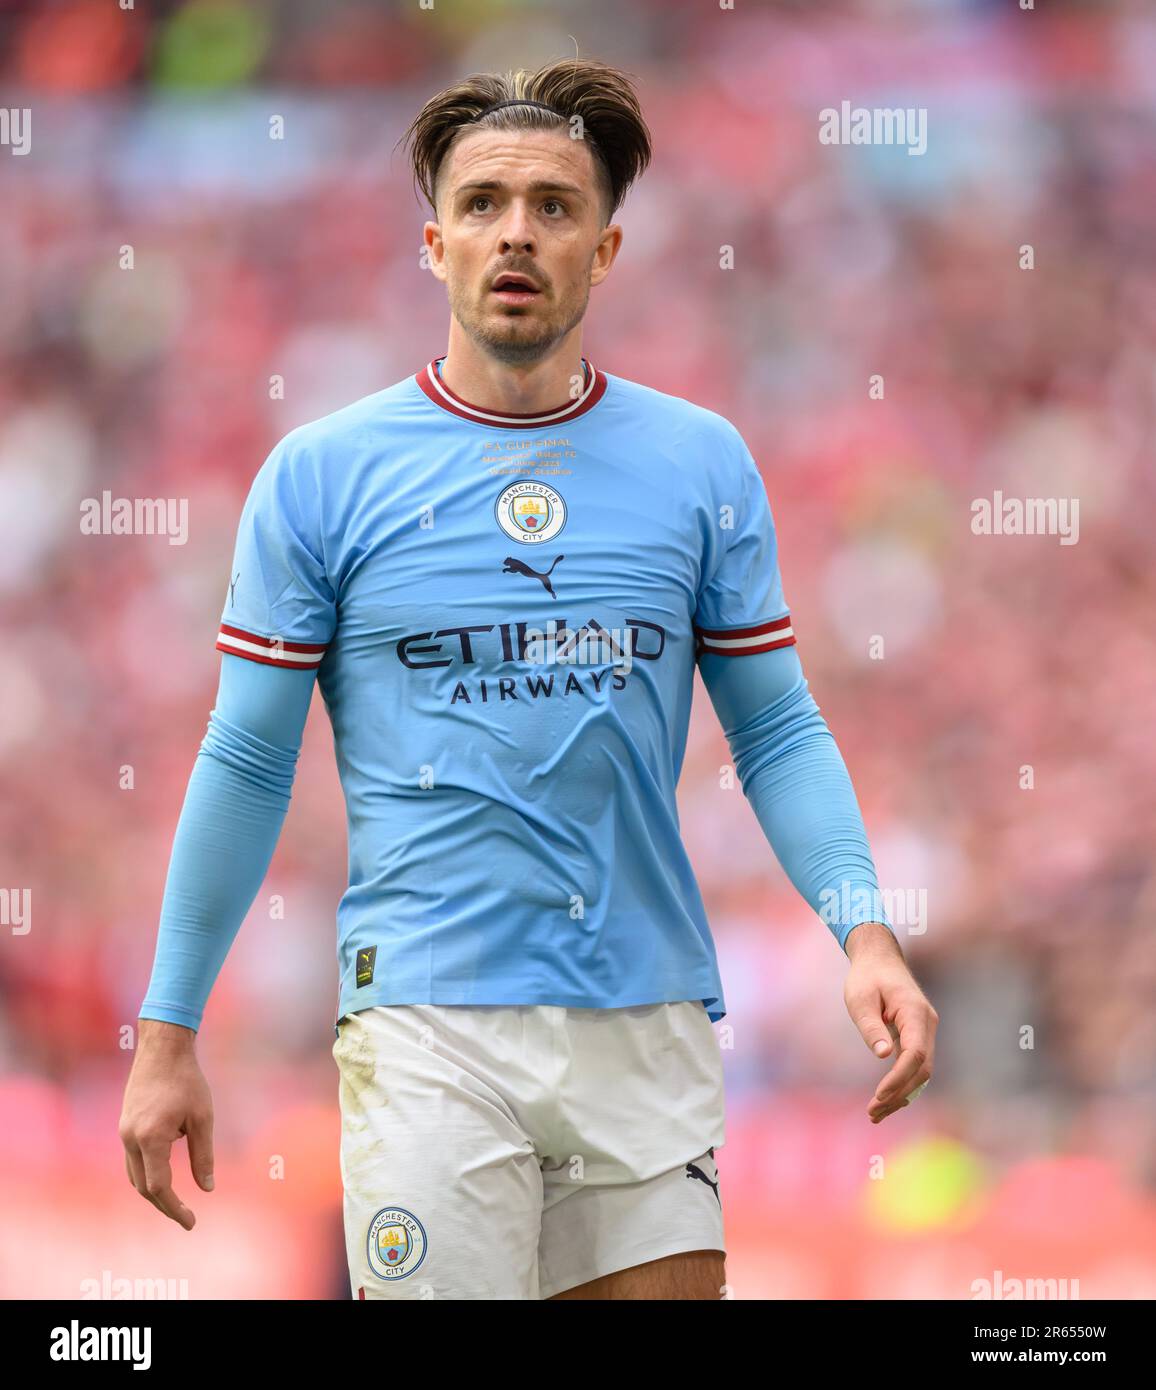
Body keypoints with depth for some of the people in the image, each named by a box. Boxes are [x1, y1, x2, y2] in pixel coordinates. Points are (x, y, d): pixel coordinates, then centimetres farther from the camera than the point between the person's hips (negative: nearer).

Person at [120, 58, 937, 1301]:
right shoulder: (321, 475, 2)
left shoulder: (703, 465, 7)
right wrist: (168, 1033, 5)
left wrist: (863, 930, -6)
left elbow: (778, 730, 10)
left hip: (650, 1025, 3)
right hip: (428, 1023, -2)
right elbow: (246, 763, 5)